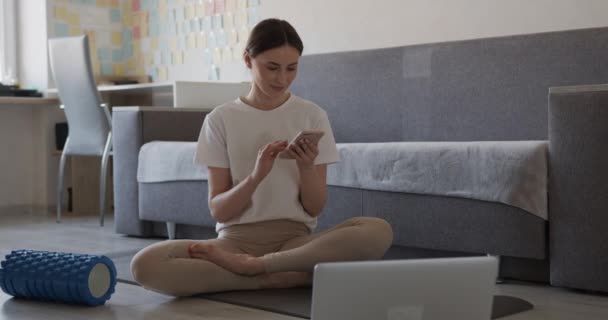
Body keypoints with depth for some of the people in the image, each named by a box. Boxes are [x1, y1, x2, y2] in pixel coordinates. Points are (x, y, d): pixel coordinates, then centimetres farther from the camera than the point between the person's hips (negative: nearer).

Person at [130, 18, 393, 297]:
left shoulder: (313, 116, 5)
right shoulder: (220, 119, 3)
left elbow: (315, 208, 4)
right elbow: (218, 211, -1)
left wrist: (306, 167, -15)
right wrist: (256, 176, -18)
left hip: (296, 239, 1)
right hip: (237, 239, -1)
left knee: (379, 232, -30)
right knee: (144, 265, -29)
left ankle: (251, 266, -21)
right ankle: (275, 277, -21)